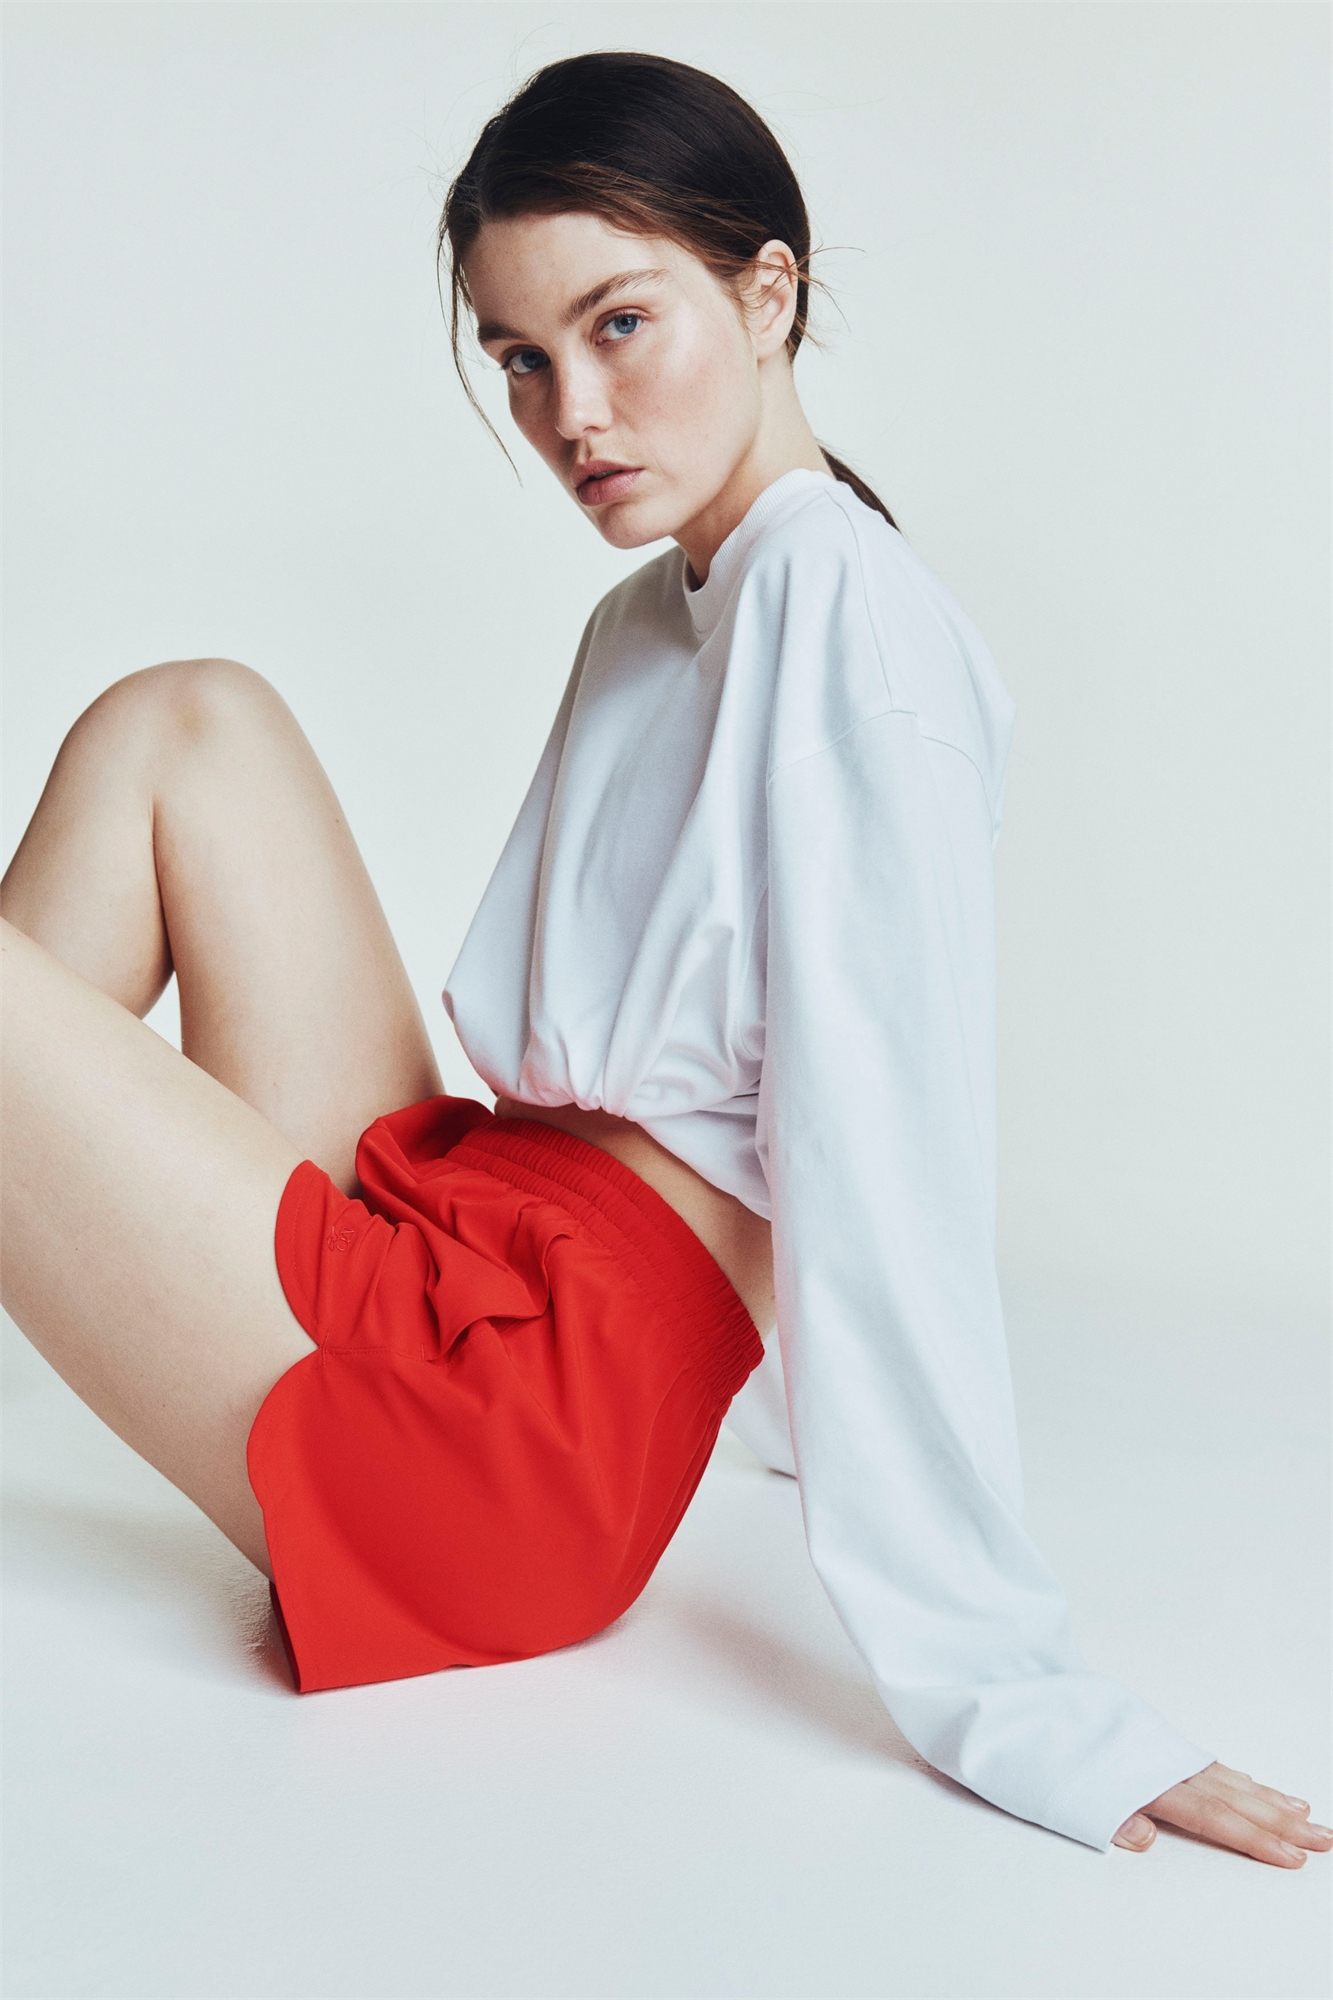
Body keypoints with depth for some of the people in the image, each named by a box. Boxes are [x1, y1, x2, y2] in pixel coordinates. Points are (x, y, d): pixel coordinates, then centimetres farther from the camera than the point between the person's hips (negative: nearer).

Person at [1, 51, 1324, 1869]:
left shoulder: (844, 609, -15)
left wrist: (1006, 1696, -22)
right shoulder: (651, 621, 13)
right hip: (436, 1256, 9)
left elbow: (891, 1166, -23)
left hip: (512, 1417, -9)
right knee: (192, 721, 7)